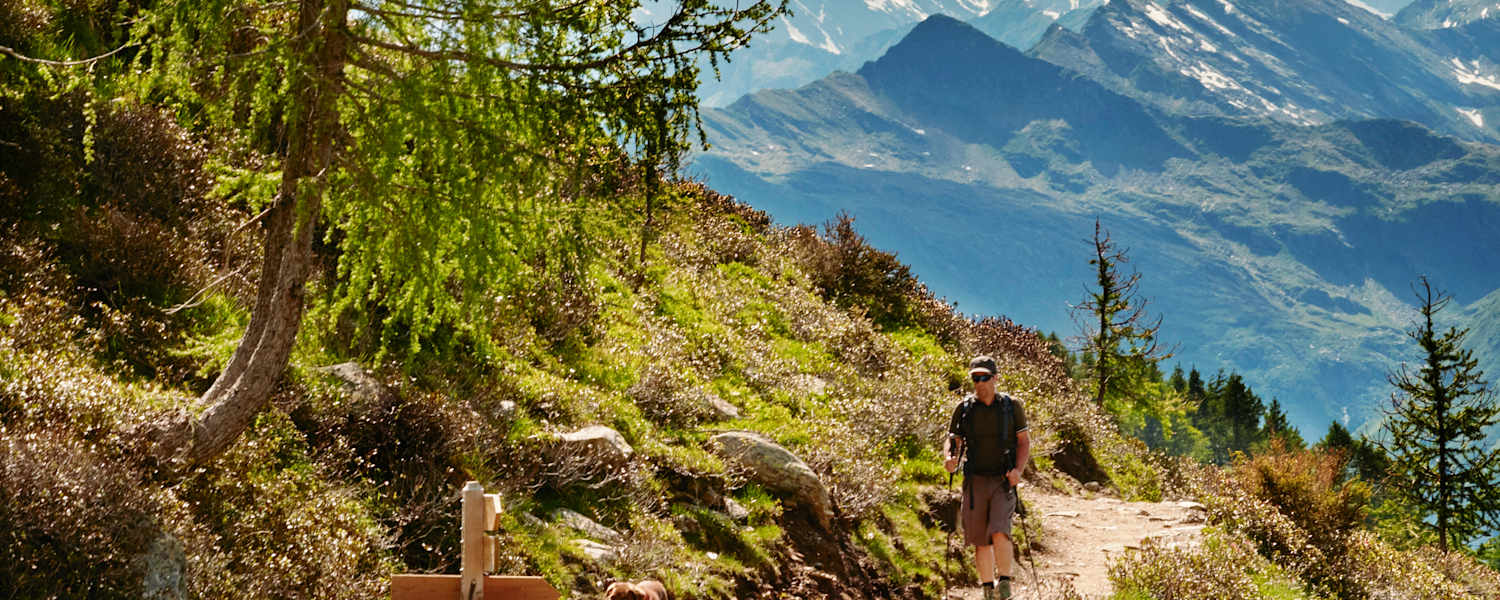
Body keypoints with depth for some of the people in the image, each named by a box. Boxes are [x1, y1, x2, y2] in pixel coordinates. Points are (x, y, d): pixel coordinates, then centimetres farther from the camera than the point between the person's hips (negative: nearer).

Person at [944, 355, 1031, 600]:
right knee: (980, 541, 3)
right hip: (975, 481, 2)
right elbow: (952, 442, 9)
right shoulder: (964, 408, 3)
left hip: (1003, 481, -2)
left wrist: (1018, 469, -11)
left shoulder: (1011, 405, 0)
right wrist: (949, 459, -14)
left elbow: (1024, 441, 5)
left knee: (999, 533, -20)